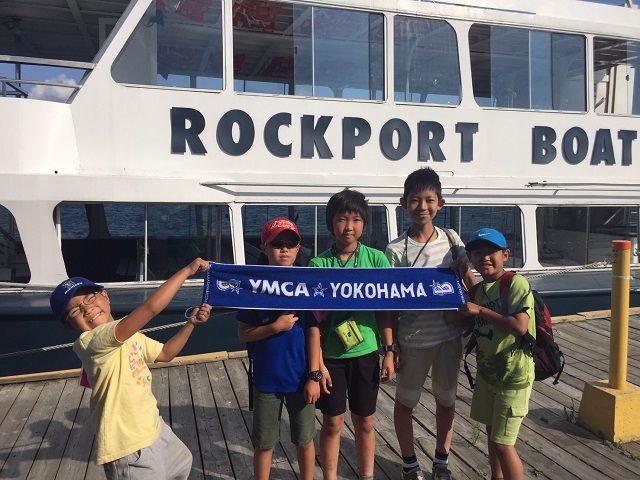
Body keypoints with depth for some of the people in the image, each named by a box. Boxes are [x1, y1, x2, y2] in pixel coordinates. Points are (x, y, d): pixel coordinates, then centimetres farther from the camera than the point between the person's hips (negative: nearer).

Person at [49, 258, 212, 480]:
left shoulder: (128, 334, 4)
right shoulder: (91, 341, -26)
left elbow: (166, 353, 14)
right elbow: (150, 307, -37)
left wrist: (191, 322, -1)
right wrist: (188, 269, -29)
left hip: (153, 428, 10)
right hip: (129, 449, -9)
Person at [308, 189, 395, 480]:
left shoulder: (376, 259, -5)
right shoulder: (318, 264, -8)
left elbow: (384, 310, 1)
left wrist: (389, 352, 0)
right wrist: (317, 364, -7)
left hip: (366, 353, 1)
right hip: (331, 355, -1)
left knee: (365, 422, 15)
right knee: (333, 422, 11)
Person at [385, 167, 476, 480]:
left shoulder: (451, 239, -2)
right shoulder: (396, 250, -11)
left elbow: (470, 280, 5)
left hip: (450, 336, 3)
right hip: (413, 339, -3)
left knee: (446, 399, 18)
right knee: (405, 401, 13)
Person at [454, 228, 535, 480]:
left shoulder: (516, 283, -17)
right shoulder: (479, 289, 5)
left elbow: (519, 326, -28)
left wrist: (480, 310, -24)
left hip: (513, 375, -8)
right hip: (486, 370, 8)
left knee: (502, 443, -2)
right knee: (492, 431, 22)